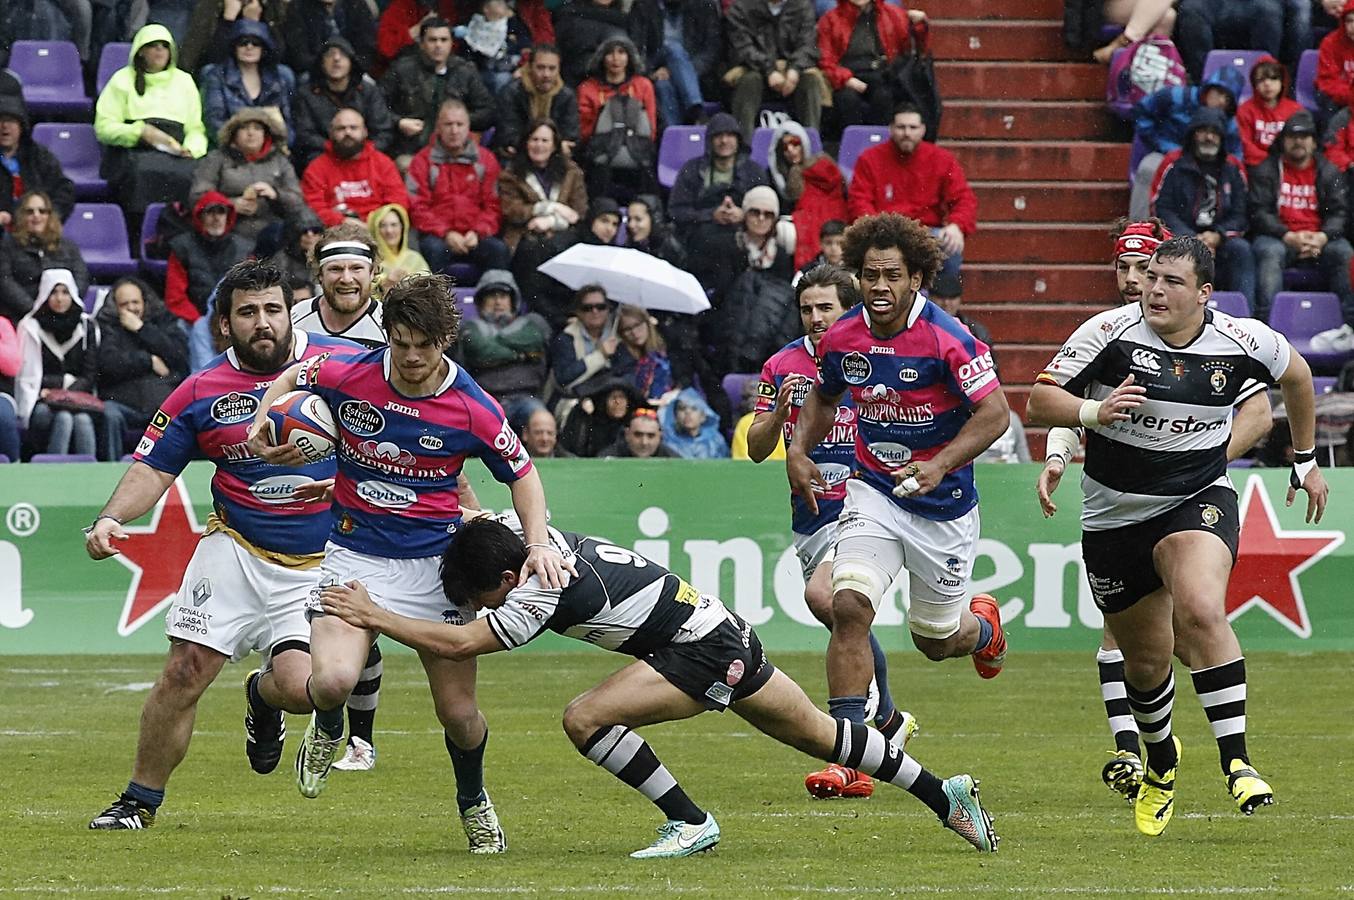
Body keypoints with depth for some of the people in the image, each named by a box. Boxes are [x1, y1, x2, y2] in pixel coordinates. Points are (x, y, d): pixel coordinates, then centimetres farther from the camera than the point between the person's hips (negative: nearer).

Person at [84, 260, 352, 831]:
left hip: (317, 566, -1)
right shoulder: (200, 393, 0)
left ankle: (263, 694, 23)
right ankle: (141, 800, 10)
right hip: (235, 550, 1)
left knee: (300, 688, -17)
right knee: (185, 672, -9)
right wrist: (111, 518, -15)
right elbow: (153, 467, 3)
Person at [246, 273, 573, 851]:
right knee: (332, 682, -25)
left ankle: (473, 802, 34)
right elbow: (292, 376, 14)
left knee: (459, 715, 1)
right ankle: (327, 730, 15)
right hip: (355, 553, 0)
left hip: (436, 559, 0)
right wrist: (260, 425, -3)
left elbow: (522, 475, 3)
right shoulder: (347, 375, -9)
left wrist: (539, 543, -12)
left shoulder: (473, 409, -12)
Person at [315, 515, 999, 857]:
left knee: (585, 719, -17)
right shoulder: (538, 539, 1)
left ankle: (690, 823, -8)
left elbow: (461, 643, -26)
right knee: (818, 734, 20)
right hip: (722, 632, 10)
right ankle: (943, 796, 29)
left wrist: (372, 616, -22)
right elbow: (471, 519, 22)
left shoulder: (542, 592, -23)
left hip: (702, 653, -10)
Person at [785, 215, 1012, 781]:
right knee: (850, 605, -21)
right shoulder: (842, 338, -4)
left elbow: (995, 413, -20)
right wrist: (798, 450, 0)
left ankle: (983, 625, 51)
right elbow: (823, 397, 17)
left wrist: (941, 464, -33)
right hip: (873, 492, 3)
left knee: (936, 641, 12)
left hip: (942, 504, -3)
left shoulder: (948, 339, -20)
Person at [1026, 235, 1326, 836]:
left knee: (1201, 612, -31)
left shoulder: (1243, 341, -7)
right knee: (1146, 661, 11)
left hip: (1198, 500, -1)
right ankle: (1161, 765, 42)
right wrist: (1095, 411, -32)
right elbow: (1040, 402, -12)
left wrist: (1306, 461, 22)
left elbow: (1296, 375, 15)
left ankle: (1237, 762, -27)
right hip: (1114, 512, 1)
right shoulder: (1109, 332, -13)